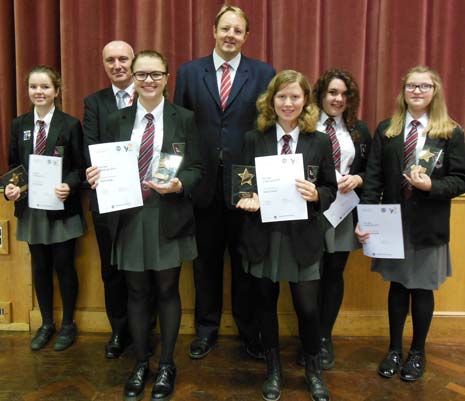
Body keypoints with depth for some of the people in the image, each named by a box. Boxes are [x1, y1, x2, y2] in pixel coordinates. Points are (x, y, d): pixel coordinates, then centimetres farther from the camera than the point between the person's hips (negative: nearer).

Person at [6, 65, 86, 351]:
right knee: (40, 267, 14)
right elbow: (14, 164, 10)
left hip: (62, 208, -4)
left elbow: (80, 166, -6)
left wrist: (69, 186, -24)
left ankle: (68, 325, 25)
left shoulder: (70, 125, -6)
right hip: (31, 208, 4)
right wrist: (11, 187, -9)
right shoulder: (19, 125, 6)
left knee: (64, 266, 6)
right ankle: (46, 323, 31)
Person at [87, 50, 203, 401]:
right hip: (130, 217, 2)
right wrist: (97, 177, -13)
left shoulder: (184, 119, 1)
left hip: (169, 217, -2)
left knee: (167, 291, 9)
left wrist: (178, 185, -22)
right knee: (137, 293, 11)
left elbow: (197, 169, -3)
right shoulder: (117, 121, 8)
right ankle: (140, 364, 30)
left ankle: (167, 365, 27)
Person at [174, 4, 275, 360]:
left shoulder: (263, 74, 2)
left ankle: (250, 331, 29)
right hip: (204, 183, 1)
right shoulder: (189, 72, 5)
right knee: (207, 261, 13)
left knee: (245, 261, 11)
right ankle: (206, 329, 31)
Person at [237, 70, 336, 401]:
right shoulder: (254, 139, 1)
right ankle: (274, 369, 37)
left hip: (302, 237, -1)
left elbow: (331, 189, 3)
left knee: (308, 308, 5)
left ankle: (313, 369, 33)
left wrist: (316, 195, -18)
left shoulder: (320, 141, 0)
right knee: (267, 304, 14)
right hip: (264, 235, 1)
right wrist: (249, 199, -18)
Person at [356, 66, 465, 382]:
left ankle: (418, 352, 32)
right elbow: (373, 178, -3)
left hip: (429, 227, -1)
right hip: (393, 224, 1)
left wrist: (431, 185, -23)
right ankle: (394, 349, 31)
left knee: (422, 289, 11)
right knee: (398, 287, 13)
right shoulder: (385, 130, 2)